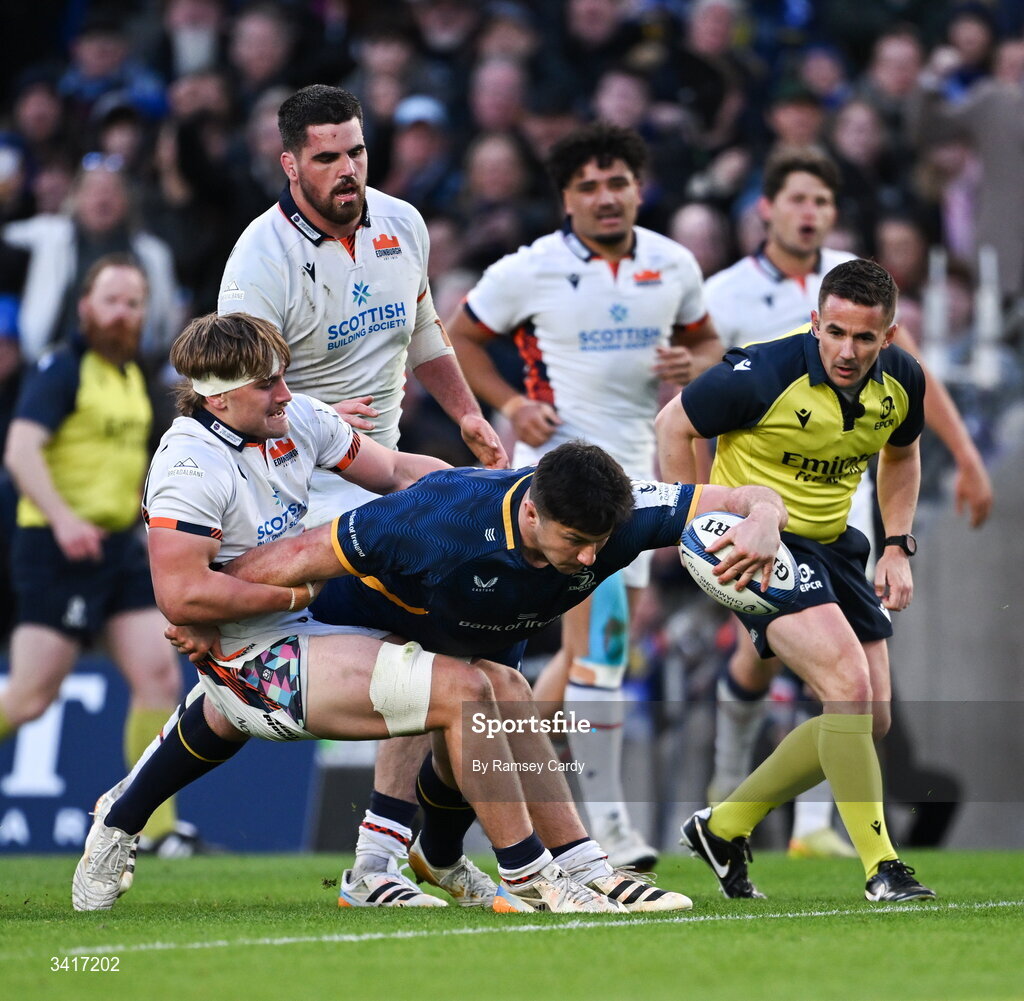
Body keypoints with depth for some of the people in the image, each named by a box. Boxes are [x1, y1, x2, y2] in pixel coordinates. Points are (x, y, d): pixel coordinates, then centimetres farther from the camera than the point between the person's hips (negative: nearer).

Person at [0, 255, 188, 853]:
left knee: (159, 674, -5)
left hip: (118, 546, 7)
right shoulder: (63, 371, -9)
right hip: (60, 550, -7)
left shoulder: (132, 376, 16)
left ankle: (156, 825, -1)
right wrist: (62, 518, -33)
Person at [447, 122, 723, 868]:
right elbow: (461, 338, 5)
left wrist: (692, 366, -6)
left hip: (633, 464, 6)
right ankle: (607, 820, -18)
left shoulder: (674, 266, 5)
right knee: (603, 628, -19)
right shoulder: (531, 270, -7)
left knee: (595, 646, 11)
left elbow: (705, 340, 18)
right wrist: (511, 404, -11)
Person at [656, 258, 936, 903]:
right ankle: (881, 867, -19)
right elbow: (675, 425, -9)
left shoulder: (902, 380, -6)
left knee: (869, 721, 7)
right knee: (848, 684, -25)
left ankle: (724, 826, 22)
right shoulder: (765, 375, -25)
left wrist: (898, 547, 7)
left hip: (833, 542, 7)